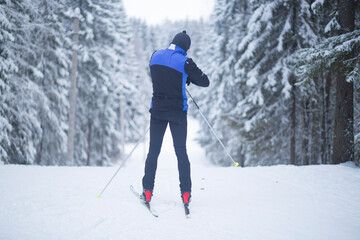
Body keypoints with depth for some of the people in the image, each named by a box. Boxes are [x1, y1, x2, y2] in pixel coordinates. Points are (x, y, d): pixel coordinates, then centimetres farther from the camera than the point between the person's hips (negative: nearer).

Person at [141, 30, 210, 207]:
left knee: (153, 151, 10)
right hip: (178, 112, -3)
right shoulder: (184, 62, -12)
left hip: (157, 110, 3)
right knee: (181, 152, 6)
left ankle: (147, 191, 5)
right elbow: (205, 82, -6)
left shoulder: (155, 56, 3)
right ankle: (185, 193, 3)